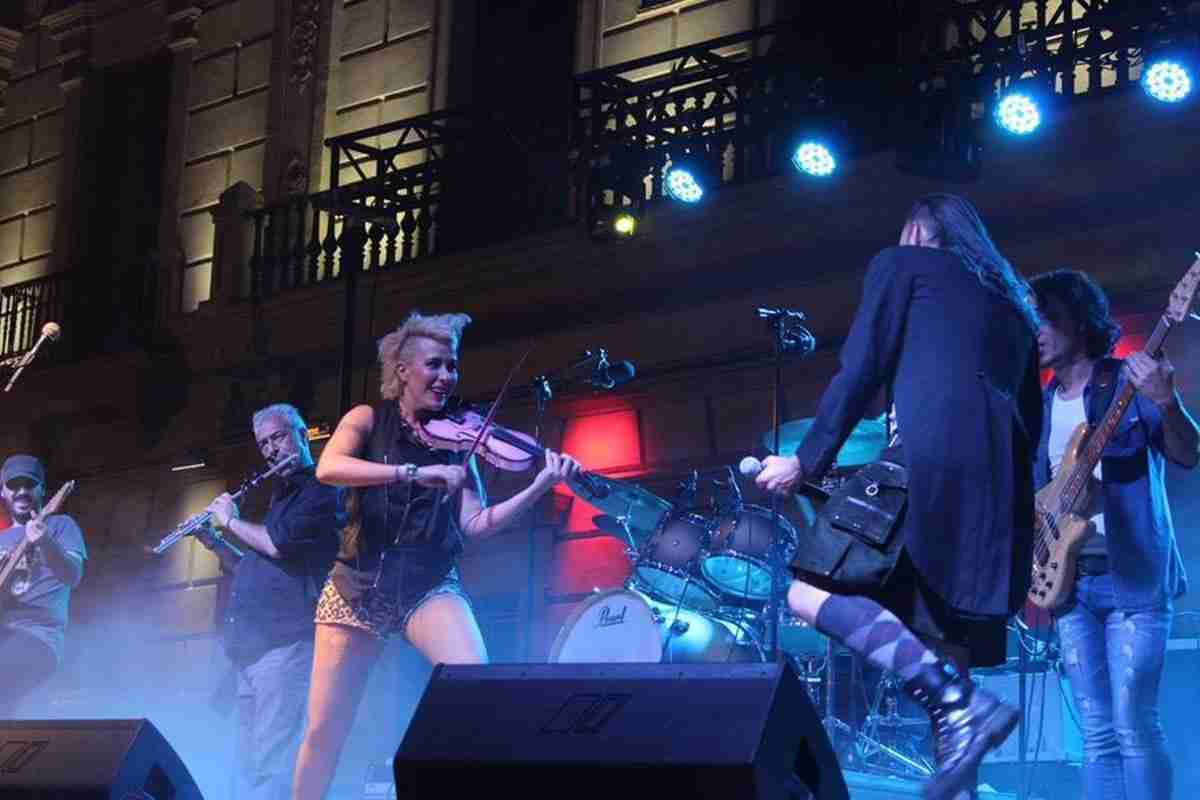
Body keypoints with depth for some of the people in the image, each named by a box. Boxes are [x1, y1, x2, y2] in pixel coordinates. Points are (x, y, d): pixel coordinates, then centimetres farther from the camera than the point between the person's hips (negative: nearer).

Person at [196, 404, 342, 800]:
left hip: (286, 639, -10)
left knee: (270, 761, -14)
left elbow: (279, 544, -17)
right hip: (252, 646, 10)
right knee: (247, 761, 8)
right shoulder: (282, 497, 25)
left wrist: (231, 521, -2)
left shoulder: (323, 489, -4)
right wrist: (214, 543, 18)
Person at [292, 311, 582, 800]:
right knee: (324, 730, -2)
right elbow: (328, 468, -17)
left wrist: (540, 487, -12)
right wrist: (415, 473, -27)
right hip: (360, 585, -1)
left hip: (430, 586, 1)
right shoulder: (368, 420, 4)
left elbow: (476, 524, 1)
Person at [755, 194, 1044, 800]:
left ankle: (959, 705, -18)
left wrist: (807, 461, 4)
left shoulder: (902, 264, 14)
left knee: (808, 588, -4)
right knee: (941, 656, 10)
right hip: (1002, 485, 7)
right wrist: (1013, 520, 29)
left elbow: (860, 372, 2)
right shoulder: (1014, 304, 32)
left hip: (930, 460, -7)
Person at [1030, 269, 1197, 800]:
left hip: (1133, 576, -6)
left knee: (1133, 725, -11)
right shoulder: (1040, 407, 15)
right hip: (1070, 581, 6)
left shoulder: (1129, 383, -3)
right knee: (1098, 734, 4)